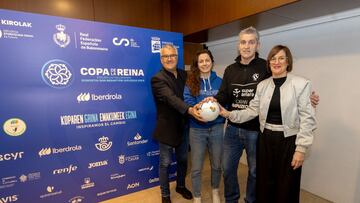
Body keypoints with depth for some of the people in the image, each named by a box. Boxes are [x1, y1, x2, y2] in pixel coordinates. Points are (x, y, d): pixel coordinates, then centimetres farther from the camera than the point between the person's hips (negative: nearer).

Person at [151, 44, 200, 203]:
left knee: (183, 159, 21)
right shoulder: (157, 79, -15)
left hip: (183, 126, 6)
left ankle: (181, 186, 46)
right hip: (167, 128, -5)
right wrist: (189, 110, -43)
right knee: (165, 163, 12)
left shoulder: (184, 75, 6)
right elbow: (171, 98, -30)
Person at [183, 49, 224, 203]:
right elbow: (188, 102, -11)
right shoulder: (190, 82, -2)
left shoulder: (219, 81, 3)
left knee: (217, 164, 18)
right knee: (196, 167, 8)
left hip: (216, 128, 2)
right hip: (197, 129, -2)